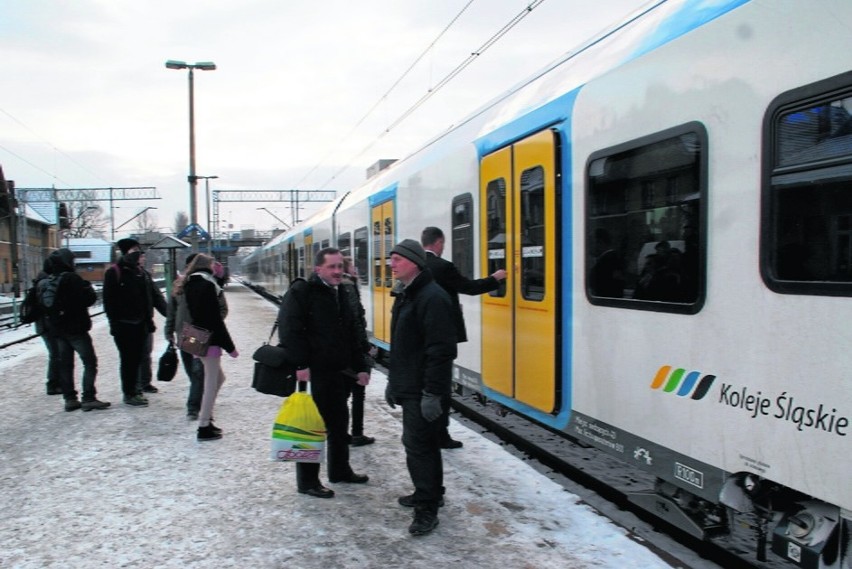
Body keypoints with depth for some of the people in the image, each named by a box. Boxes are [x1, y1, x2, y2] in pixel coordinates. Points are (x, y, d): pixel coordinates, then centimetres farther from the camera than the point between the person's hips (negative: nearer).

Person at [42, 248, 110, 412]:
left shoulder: (44, 283, 8)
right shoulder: (71, 279, -15)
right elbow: (90, 298, -16)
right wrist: (88, 286, 0)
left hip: (56, 329, 7)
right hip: (75, 328, -7)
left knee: (65, 364, 12)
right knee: (90, 362, -2)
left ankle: (69, 399, 13)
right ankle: (88, 398, -7)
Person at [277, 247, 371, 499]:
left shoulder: (340, 295, 14)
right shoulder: (301, 291, -11)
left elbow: (352, 336, 19)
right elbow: (289, 329, -20)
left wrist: (360, 367, 13)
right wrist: (300, 364, -24)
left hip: (339, 372, 8)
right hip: (312, 373, -8)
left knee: (339, 422, 18)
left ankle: (340, 470, 35)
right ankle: (307, 481, 13)